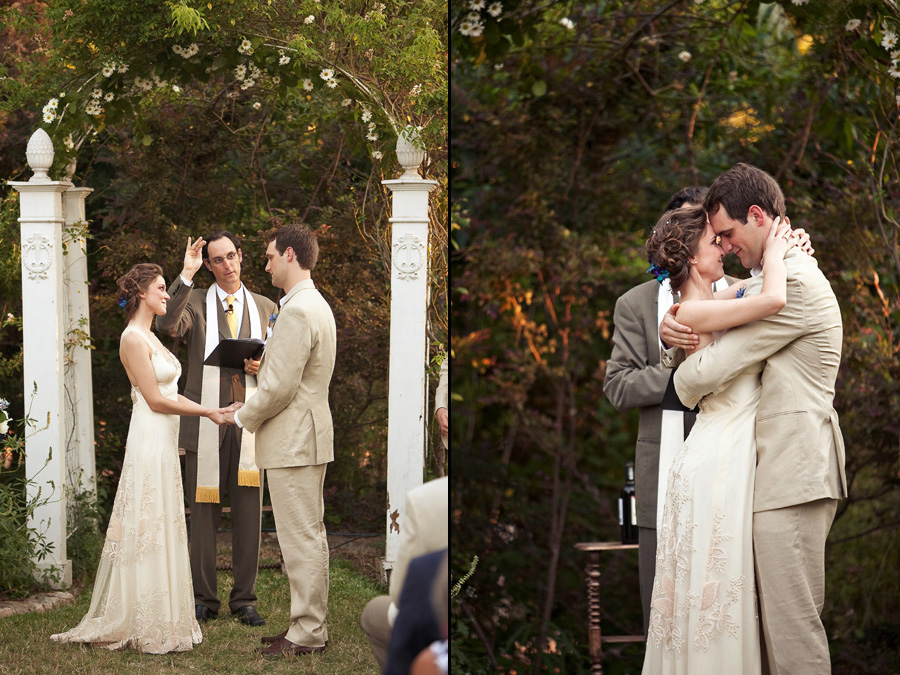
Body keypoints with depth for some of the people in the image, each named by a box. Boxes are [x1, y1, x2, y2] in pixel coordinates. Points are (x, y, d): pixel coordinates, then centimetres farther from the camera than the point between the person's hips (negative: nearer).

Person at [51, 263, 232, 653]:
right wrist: (206, 412, -10)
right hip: (149, 441, -10)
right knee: (148, 530, -6)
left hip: (165, 442, 10)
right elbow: (155, 400, -15)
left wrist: (211, 410, 8)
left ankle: (162, 621, 16)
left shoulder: (149, 338, 17)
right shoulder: (133, 339, -12)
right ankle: (147, 628, -1)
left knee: (163, 529, 11)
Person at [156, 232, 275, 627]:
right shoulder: (194, 301, 5)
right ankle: (204, 599, 11)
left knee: (248, 514, 2)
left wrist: (261, 366, -5)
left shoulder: (265, 308, 14)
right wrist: (186, 275, -20)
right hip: (204, 422, -2)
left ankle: (244, 599, 11)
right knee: (203, 514, 2)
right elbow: (168, 325, -17)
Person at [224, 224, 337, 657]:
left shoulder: (297, 312, -19)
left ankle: (307, 634, 0)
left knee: (302, 540, -5)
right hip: (308, 436, 11)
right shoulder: (317, 306, 15)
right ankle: (312, 625, 21)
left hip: (293, 440, -11)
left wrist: (244, 416, -6)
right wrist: (265, 364, 11)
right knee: (310, 536, 14)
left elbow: (280, 387, -20)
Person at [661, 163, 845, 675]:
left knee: (794, 626, -9)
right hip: (791, 475, 10)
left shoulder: (794, 284, -14)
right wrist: (675, 329, 3)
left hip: (793, 476, -10)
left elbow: (711, 371, -17)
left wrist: (679, 387, 6)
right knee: (792, 619, 11)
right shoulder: (775, 278, 20)